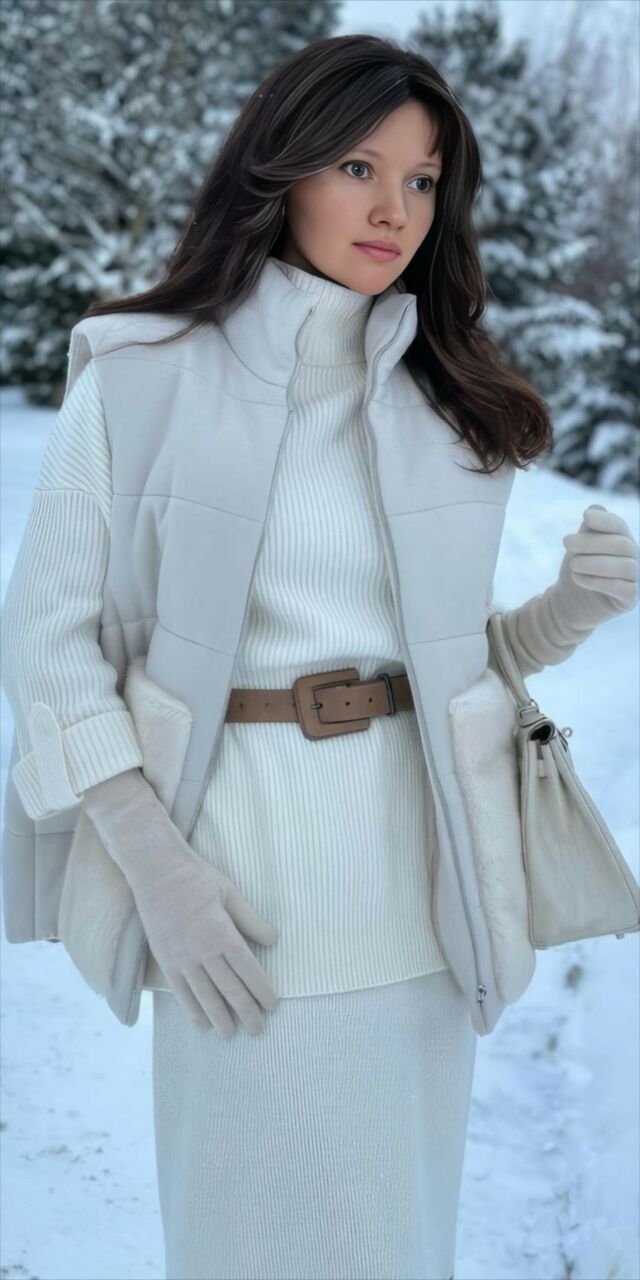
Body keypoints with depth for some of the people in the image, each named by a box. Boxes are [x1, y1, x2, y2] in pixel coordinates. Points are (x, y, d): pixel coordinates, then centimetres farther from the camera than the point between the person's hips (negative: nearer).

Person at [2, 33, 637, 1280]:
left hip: (422, 868, 4)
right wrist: (155, 866, -13)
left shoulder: (447, 406, 9)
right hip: (252, 869, -4)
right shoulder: (140, 381, -4)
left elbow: (444, 649, 14)